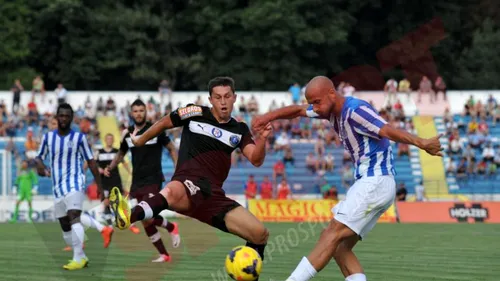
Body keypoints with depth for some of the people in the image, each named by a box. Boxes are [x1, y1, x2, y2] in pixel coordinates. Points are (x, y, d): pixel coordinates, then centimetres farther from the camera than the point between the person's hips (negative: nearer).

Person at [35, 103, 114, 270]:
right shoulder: (48, 137, 6)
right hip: (58, 187, 5)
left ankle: (79, 258, -25)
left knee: (74, 217, -22)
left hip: (74, 183, -5)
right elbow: (40, 156, 16)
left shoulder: (79, 137, -2)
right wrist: (40, 166, -9)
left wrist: (99, 185, 3)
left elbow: (90, 161, 3)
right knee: (65, 225, 8)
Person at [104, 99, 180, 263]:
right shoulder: (127, 134, 8)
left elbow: (171, 149, 4)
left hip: (153, 180, -5)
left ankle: (171, 227, 6)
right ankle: (164, 255, 16)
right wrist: (110, 167, 6)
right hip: (136, 183, 5)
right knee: (146, 221, 5)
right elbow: (121, 154, 23)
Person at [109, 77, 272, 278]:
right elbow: (164, 123, 19)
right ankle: (128, 217, -73)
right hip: (188, 184, -5)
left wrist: (262, 139, -15)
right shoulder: (196, 113, 5)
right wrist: (140, 140, 29)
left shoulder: (239, 130, 15)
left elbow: (256, 160, 4)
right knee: (173, 192, -44)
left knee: (260, 234, -5)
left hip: (214, 195, 5)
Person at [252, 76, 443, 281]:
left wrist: (422, 144, -46)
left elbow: (388, 131, -32)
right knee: (340, 247, 4)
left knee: (332, 235, -13)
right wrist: (269, 117, 12)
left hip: (376, 182, -10)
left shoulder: (355, 110, -18)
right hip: (368, 182, 10)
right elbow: (298, 110, 26)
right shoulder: (333, 110, 11)